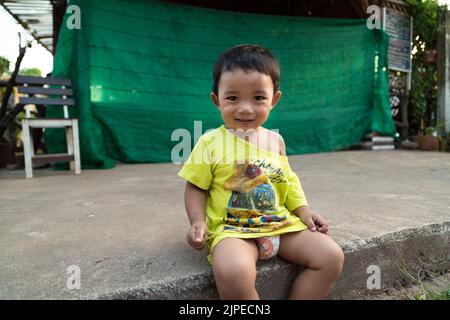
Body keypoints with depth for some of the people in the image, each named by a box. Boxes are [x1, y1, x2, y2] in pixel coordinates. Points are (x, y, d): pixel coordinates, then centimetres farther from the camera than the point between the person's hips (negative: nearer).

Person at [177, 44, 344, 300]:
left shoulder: (275, 140, 8)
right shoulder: (210, 142, -5)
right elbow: (196, 188, 0)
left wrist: (303, 209, 4)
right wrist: (198, 221, -15)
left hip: (281, 223, 5)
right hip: (232, 229, -4)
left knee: (332, 256, -7)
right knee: (233, 272, -36)